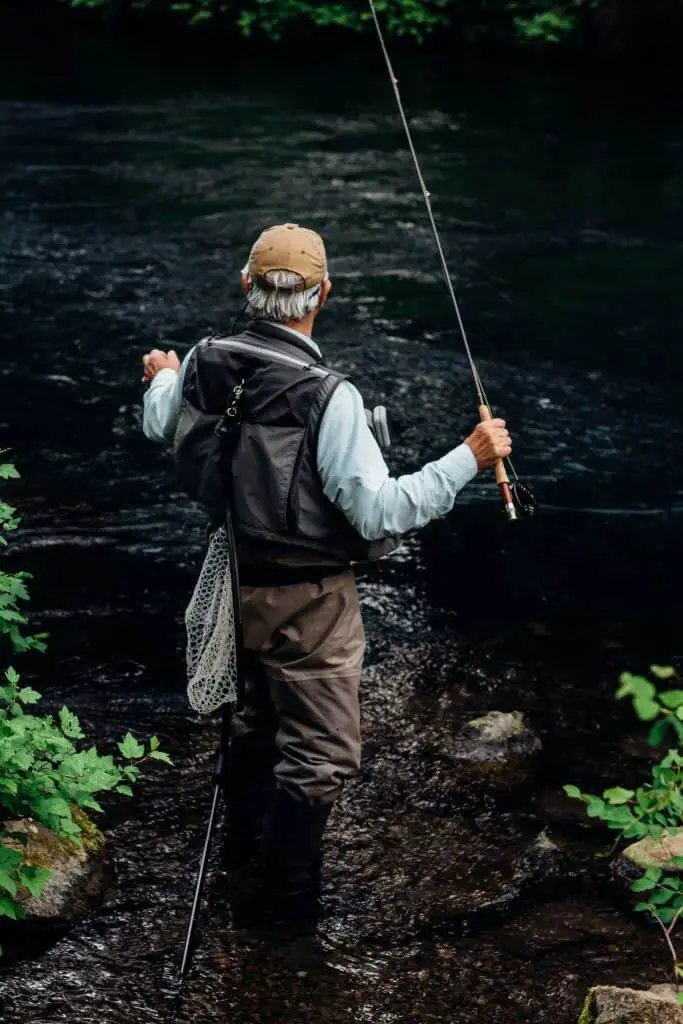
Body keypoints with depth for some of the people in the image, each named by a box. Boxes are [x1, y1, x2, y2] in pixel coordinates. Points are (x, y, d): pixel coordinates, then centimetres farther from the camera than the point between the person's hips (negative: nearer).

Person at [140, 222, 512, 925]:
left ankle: (248, 830, 52)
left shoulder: (205, 365, -8)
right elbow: (380, 512, -28)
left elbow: (160, 430, 13)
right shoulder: (327, 397, -28)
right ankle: (288, 895, 19)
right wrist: (471, 457, -21)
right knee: (322, 752, 8)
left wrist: (162, 381, 35)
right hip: (309, 602, -7)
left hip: (239, 580, 8)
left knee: (259, 712, 30)